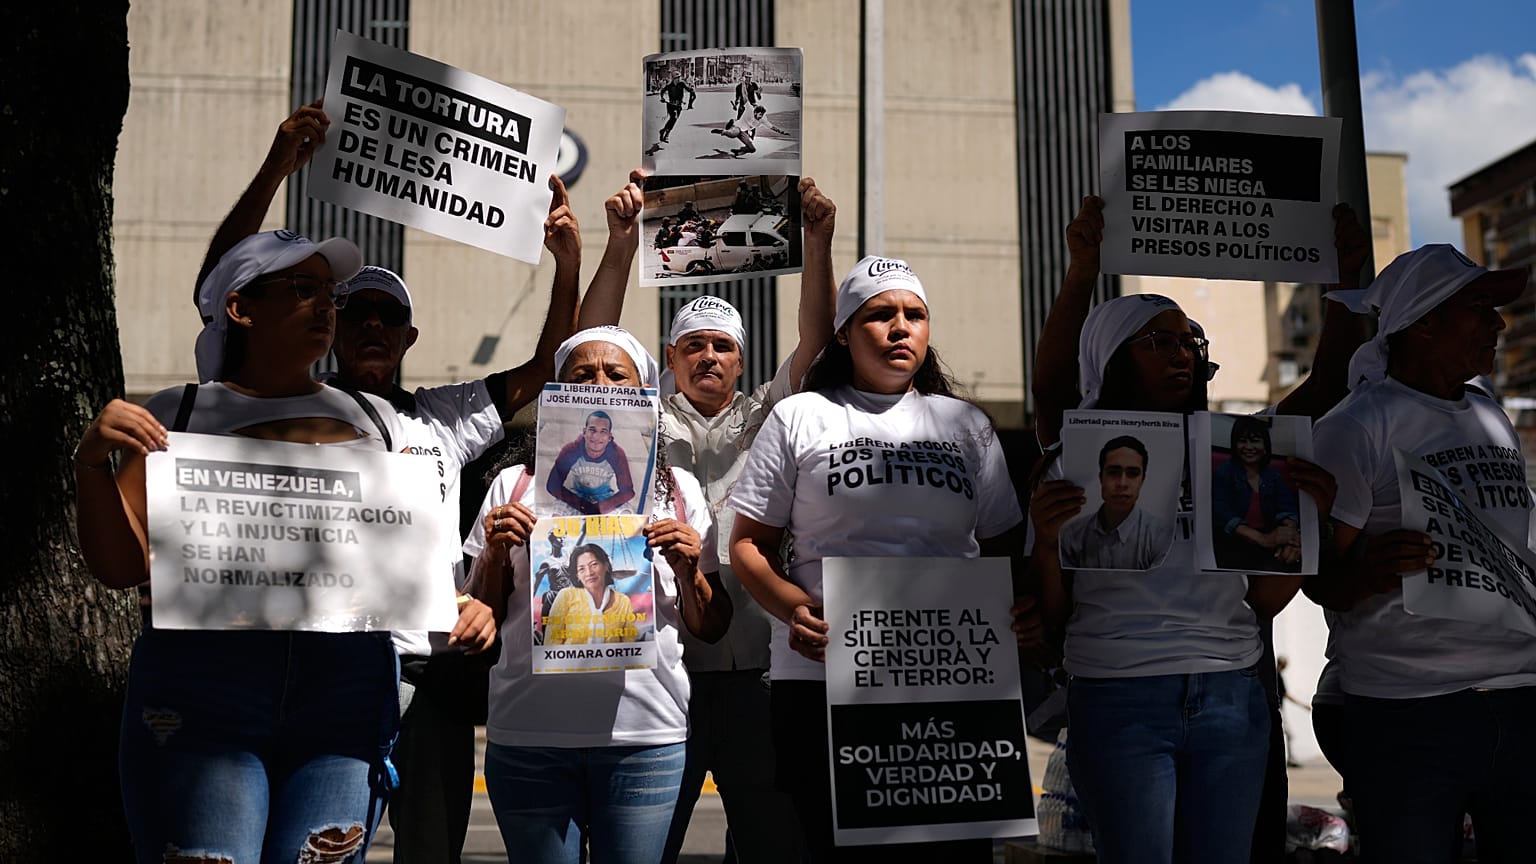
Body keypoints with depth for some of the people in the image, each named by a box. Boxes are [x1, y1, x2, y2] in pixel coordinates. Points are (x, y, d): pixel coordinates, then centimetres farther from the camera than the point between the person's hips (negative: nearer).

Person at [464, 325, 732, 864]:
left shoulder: (677, 489, 9)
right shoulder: (515, 485, 8)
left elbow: (711, 629, 10)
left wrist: (688, 569, -8)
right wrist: (495, 552, -6)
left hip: (645, 733, 0)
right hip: (528, 733, 1)